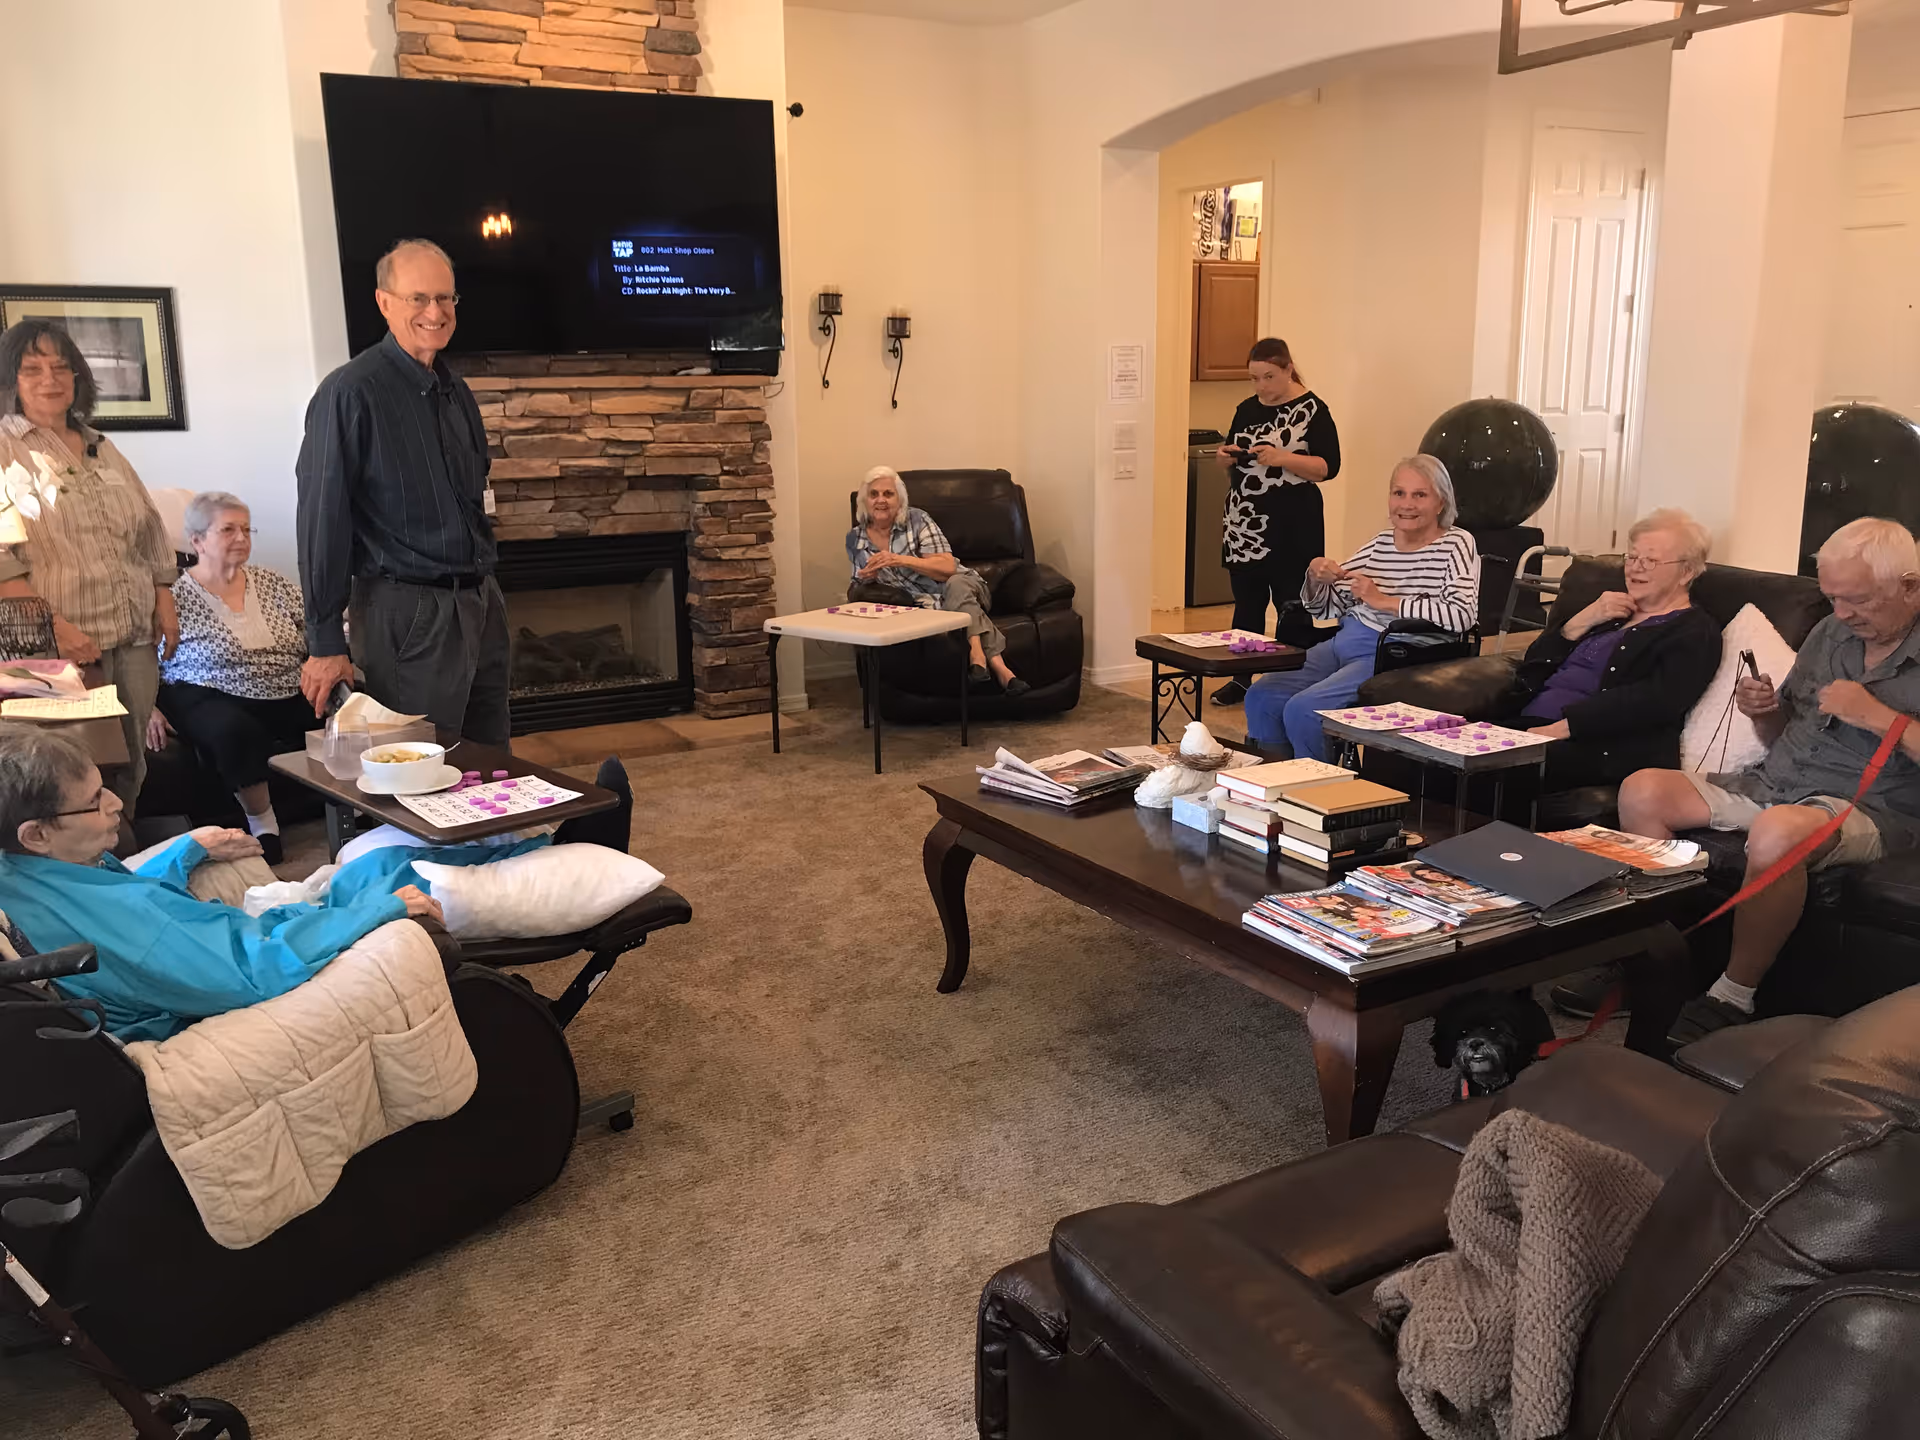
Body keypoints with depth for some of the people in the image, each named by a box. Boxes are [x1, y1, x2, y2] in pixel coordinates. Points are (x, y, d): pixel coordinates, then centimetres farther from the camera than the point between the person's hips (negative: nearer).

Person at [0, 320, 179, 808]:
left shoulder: (101, 449, 18)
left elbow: (148, 532, 21)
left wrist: (164, 602, 12)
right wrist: (53, 626, -19)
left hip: (135, 638, 6)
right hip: (64, 648, -6)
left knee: (129, 768, 9)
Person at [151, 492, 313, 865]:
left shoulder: (275, 585, 14)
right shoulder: (176, 598, 2)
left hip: (291, 701, 4)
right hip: (211, 701, -4)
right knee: (236, 730, -38)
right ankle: (263, 826, -19)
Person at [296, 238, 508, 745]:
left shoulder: (455, 391, 11)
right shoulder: (350, 393, -13)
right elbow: (322, 522, -14)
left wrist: (484, 582, 17)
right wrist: (326, 642, -14)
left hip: (481, 604, 7)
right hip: (406, 613, -7)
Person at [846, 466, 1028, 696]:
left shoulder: (917, 520, -8)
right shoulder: (854, 539, 3)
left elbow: (948, 567, -17)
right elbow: (860, 589, 18)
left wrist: (899, 559, -26)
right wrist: (866, 580, -8)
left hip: (960, 586, -3)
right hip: (921, 606, 3)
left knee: (956, 586, -37)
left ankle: (978, 656, -50)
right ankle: (997, 666, -45)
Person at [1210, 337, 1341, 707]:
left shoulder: (1312, 410, -7)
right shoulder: (1247, 409, 12)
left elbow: (1329, 466, -12)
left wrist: (1282, 458, -23)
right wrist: (1228, 457, -3)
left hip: (1291, 525, -6)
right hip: (1245, 523, 6)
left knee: (1291, 606, -1)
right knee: (1246, 603, 10)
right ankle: (1241, 678, 19)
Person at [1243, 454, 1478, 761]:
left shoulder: (1456, 544, -3)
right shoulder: (1380, 543, 14)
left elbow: (1462, 615, -21)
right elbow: (1324, 608, 19)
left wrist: (1383, 601, -17)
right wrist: (1316, 577, -4)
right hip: (1343, 642, 7)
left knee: (1302, 710, -23)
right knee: (1261, 697, -8)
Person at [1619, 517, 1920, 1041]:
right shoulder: (1829, 633, 14)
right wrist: (1764, 712, -1)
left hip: (1866, 809, -7)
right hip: (1771, 782, 7)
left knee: (1776, 833, -40)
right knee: (1642, 791, -13)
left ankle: (1733, 998, -20)